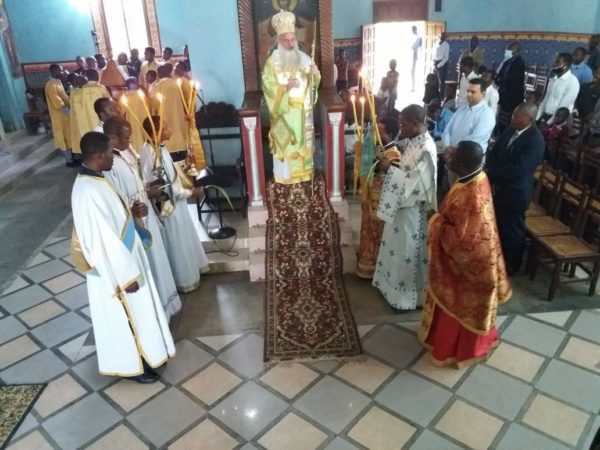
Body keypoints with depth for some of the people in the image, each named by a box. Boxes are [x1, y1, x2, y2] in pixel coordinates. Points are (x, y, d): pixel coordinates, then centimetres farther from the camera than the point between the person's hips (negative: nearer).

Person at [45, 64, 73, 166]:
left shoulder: (58, 82, 10)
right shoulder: (51, 85, -20)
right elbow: (59, 105, -24)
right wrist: (71, 113, -23)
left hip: (66, 115, 9)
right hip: (61, 116, -9)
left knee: (70, 137, 16)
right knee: (66, 138, -1)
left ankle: (72, 157, 26)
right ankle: (69, 161, 7)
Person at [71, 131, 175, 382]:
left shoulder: (94, 179, 1)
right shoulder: (88, 192, -30)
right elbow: (103, 240, -28)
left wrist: (131, 210, 1)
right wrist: (126, 276, -22)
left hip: (124, 258, 10)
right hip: (115, 268, -10)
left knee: (138, 311, 23)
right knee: (127, 317, 9)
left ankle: (146, 353, 42)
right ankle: (133, 365, 30)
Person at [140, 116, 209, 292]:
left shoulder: (158, 148, 1)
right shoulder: (151, 155, -28)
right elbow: (163, 187, -26)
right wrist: (190, 192, -20)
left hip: (175, 202, 9)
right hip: (168, 205, -9)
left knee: (183, 239, 23)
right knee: (177, 243, 6)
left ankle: (189, 272, 41)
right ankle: (184, 280, 24)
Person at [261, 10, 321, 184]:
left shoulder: (304, 58, 4)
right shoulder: (272, 62, -7)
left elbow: (312, 83, 7)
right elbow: (268, 86, -13)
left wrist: (315, 74, -15)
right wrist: (286, 87, -27)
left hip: (303, 111, 4)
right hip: (283, 111, -3)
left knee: (304, 141, 11)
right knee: (284, 143, 3)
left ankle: (303, 172, 25)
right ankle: (285, 175, 16)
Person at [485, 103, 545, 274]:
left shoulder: (535, 140, -21)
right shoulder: (510, 130, 1)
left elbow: (517, 169, -28)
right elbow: (494, 152, 5)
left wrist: (491, 174, -24)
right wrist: (490, 173, -11)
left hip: (516, 192, -7)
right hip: (499, 187, 7)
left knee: (512, 229, 10)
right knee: (497, 224, 20)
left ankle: (511, 264, 31)